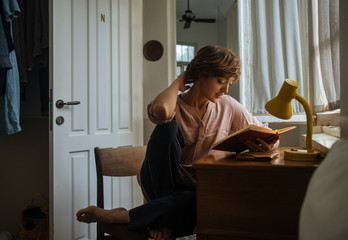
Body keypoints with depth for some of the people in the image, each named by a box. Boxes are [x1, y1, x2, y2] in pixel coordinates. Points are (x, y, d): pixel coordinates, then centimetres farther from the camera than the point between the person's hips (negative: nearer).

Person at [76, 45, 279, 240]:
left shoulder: (228, 107, -1)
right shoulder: (174, 106, -11)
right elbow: (161, 110, -39)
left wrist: (268, 145, -22)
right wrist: (178, 83, -18)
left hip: (195, 189, 3)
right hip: (162, 183, -2)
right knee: (169, 126, -29)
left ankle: (121, 216, -24)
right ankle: (164, 216, -20)